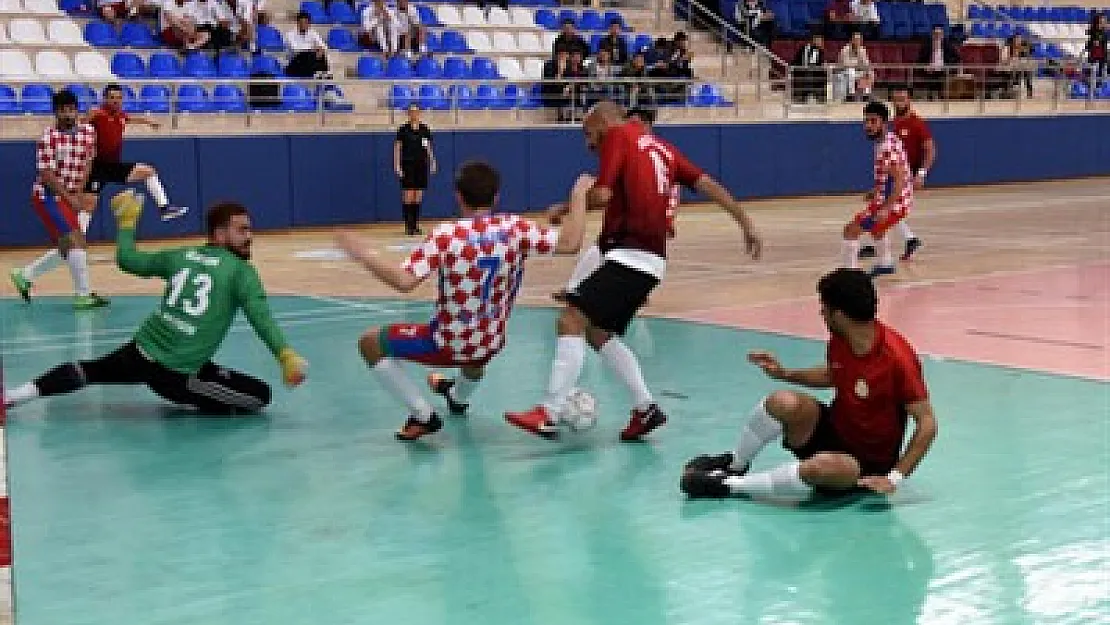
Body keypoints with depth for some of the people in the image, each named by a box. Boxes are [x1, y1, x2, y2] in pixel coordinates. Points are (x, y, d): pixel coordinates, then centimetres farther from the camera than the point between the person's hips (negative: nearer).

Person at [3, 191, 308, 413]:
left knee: (86, 371, 32)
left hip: (141, 352, 6)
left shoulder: (181, 256, 11)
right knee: (260, 394, 2)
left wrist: (126, 221, 35)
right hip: (178, 372, -6)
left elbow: (127, 260, 20)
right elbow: (261, 317, -19)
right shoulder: (242, 271, -4)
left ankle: (11, 397, 27)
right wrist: (286, 355, -29)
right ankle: (190, 399, -1)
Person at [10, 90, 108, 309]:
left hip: (70, 196, 8)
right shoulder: (48, 138, -15)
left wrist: (78, 191, -4)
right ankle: (83, 295, -14)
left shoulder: (88, 132, 2)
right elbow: (46, 174, -17)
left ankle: (25, 276, 30)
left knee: (66, 249, 13)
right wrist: (70, 198, -19)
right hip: (48, 195, -7)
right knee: (76, 240, -18)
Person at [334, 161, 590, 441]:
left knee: (370, 343, 12)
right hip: (490, 347, 5)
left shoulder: (447, 235, -21)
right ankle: (458, 397, 70)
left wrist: (361, 255, -17)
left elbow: (404, 281, -28)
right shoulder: (516, 227, -13)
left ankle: (423, 415, 5)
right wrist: (579, 195, -4)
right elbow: (569, 244, -14)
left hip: (448, 344, -5)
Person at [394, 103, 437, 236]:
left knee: (418, 197, 6)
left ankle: (416, 225, 12)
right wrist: (397, 166, -9)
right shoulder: (403, 129, -3)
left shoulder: (425, 129, 7)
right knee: (408, 196, -7)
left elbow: (429, 148, 12)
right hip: (408, 166, -4)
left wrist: (432, 163, 5)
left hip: (421, 166, 4)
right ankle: (408, 226, -3)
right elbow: (397, 148, -2)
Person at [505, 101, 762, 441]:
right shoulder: (660, 145, 23)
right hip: (651, 257, 9)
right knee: (598, 331, 19)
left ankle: (550, 414, -25)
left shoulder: (617, 136, 0)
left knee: (572, 319, -16)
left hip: (630, 254, -9)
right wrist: (745, 223, 19)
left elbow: (602, 195, -12)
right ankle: (646, 407, 16)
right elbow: (707, 184, 18)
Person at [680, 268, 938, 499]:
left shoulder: (898, 358, -26)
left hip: (868, 466, -6)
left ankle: (729, 485, -19)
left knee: (821, 468, -39)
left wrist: (894, 478, -25)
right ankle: (734, 464, 3)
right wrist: (784, 373, 7)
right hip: (834, 430, 6)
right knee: (783, 403, -23)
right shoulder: (838, 341, -5)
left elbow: (927, 423, -21)